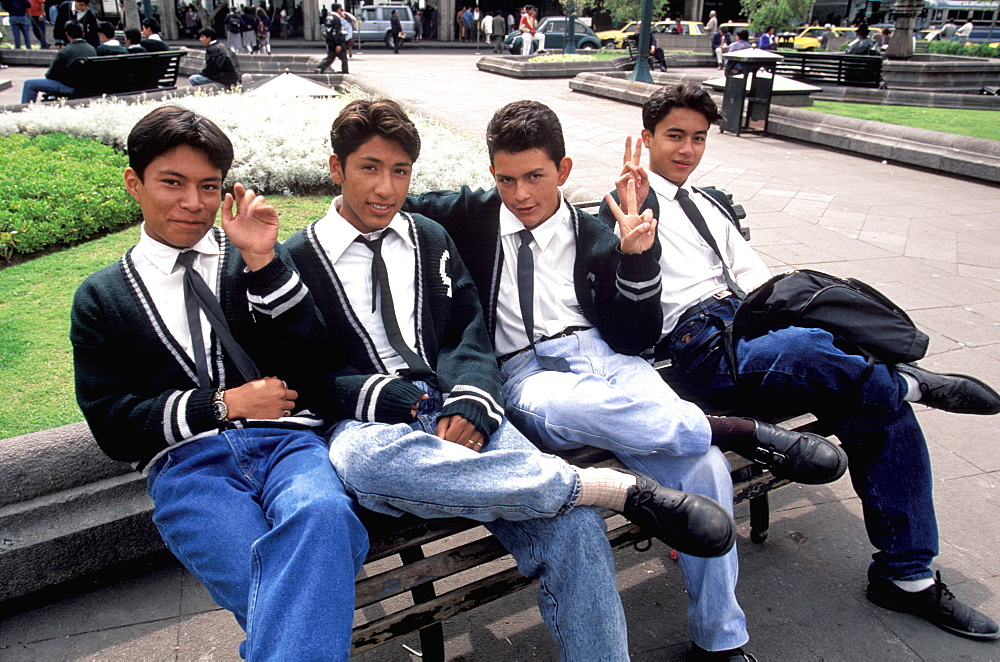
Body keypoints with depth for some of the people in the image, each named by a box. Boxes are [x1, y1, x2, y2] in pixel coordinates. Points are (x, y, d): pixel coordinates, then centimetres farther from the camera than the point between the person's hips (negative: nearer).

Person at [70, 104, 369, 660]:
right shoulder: (102, 298, 18)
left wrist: (263, 260, -5)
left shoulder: (257, 256, 18)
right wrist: (224, 404, -3)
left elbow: (307, 363, 4)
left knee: (322, 514, -36)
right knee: (278, 602, -31)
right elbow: (111, 425, 9)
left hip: (287, 440, 1)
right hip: (189, 466, -1)